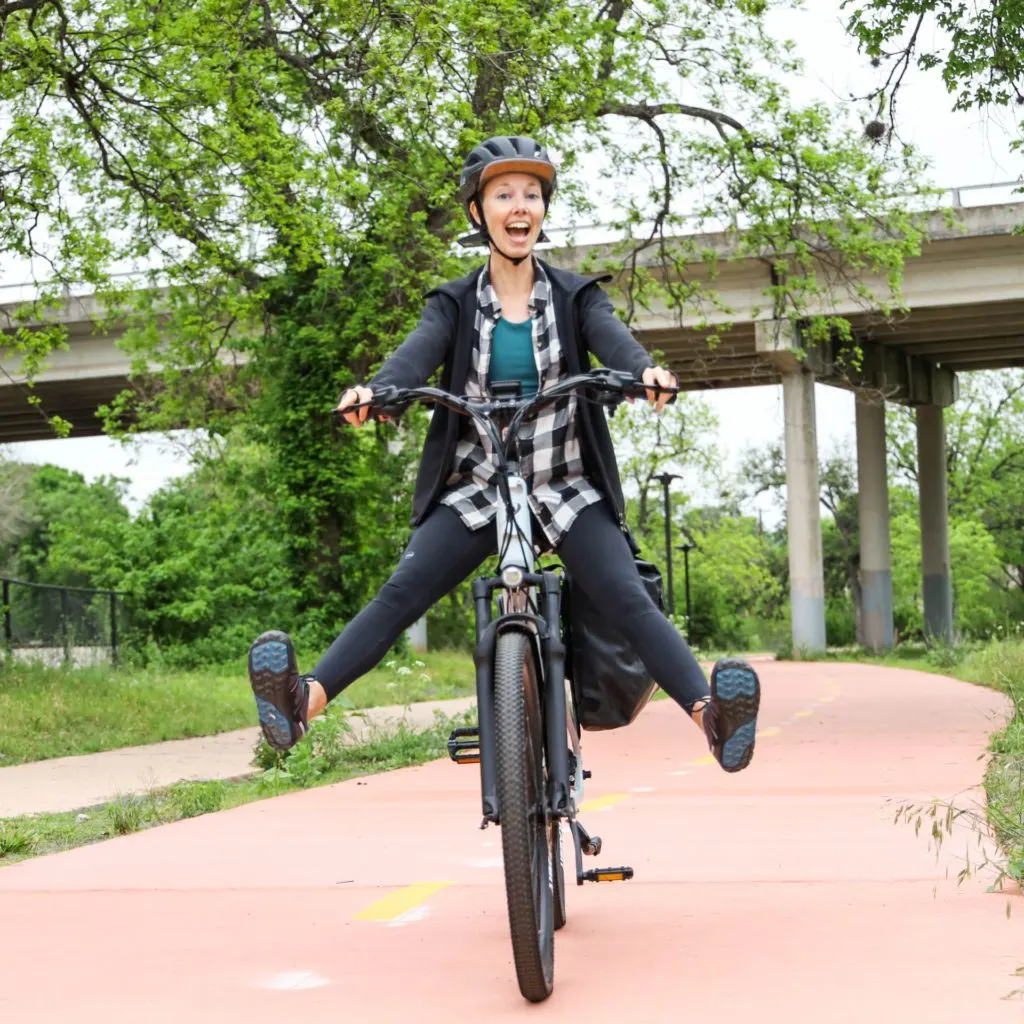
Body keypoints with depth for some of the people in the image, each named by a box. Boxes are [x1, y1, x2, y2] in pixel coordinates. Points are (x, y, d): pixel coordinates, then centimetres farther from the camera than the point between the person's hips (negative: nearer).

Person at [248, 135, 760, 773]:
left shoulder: (575, 297, 5)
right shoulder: (455, 305, 5)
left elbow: (613, 338, -15)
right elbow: (418, 354, -14)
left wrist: (646, 372, -40)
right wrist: (374, 391, -38)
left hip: (567, 490, 0)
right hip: (476, 490, 0)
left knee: (628, 599, -21)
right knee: (402, 592, -19)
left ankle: (712, 715, -34)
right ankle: (305, 701, -32)